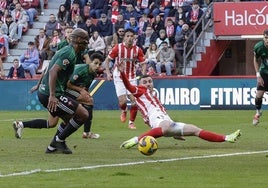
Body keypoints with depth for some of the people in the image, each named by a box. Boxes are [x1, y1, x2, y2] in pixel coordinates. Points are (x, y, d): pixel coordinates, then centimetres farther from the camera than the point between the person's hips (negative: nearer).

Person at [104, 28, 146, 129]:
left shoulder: (137, 50, -5)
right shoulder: (118, 48, -10)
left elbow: (143, 63, 3)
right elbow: (107, 60, 0)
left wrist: (143, 74, -13)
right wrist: (108, 73, -9)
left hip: (132, 78, 2)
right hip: (119, 78, -2)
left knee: (135, 100, -9)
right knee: (122, 101, -11)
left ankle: (131, 122, 8)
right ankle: (124, 111, 26)